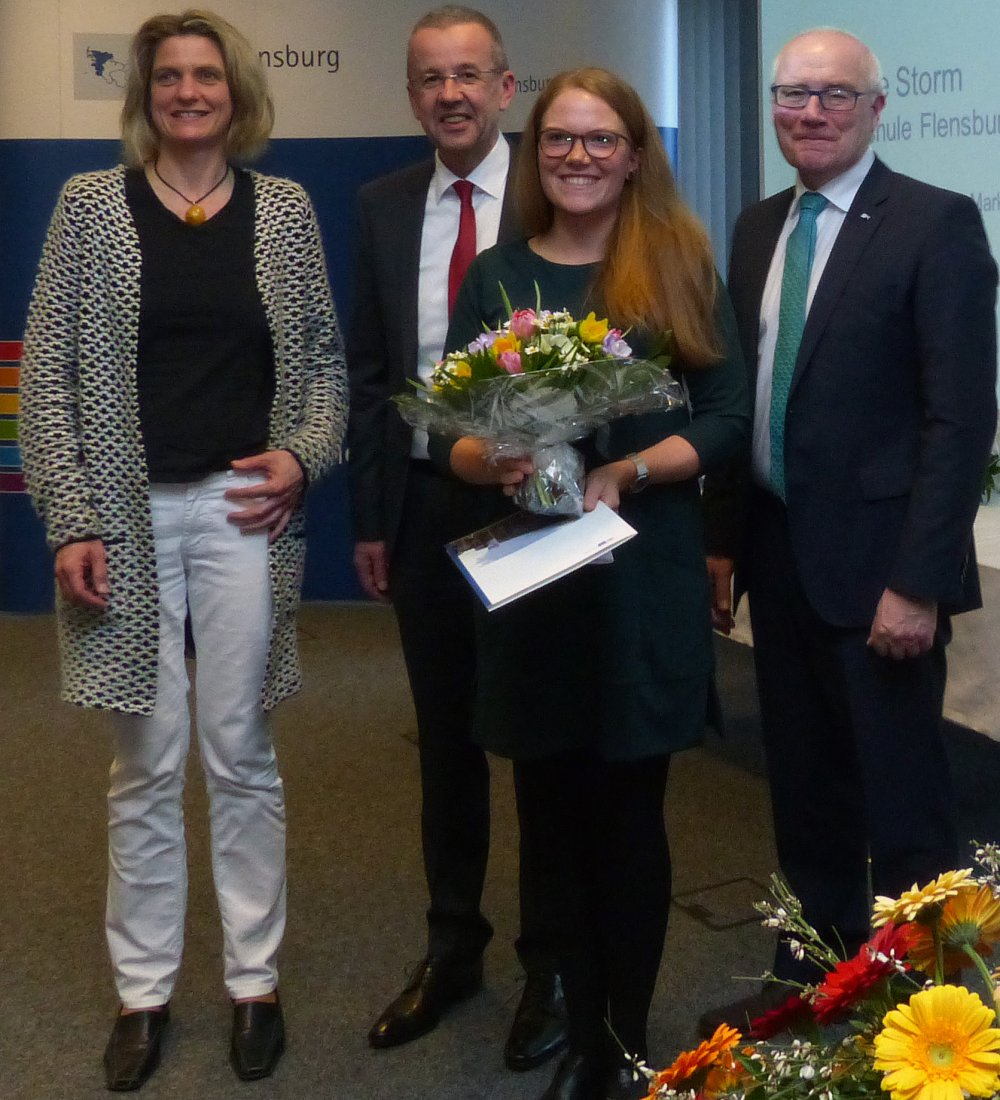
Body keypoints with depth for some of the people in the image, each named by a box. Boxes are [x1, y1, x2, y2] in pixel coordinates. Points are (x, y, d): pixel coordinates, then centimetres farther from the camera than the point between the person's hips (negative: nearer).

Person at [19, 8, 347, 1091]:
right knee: (146, 764, 6)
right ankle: (143, 989, 20)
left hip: (243, 508, 1)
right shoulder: (89, 204, 2)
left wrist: (303, 455, -6)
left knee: (240, 754, 8)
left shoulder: (284, 209, 6)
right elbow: (49, 372, -1)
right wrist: (71, 523, -7)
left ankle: (255, 981, 21)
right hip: (127, 513, -1)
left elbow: (323, 360, 12)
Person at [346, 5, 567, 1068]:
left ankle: (550, 962, 23)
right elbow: (367, 370, 8)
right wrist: (370, 516, 5)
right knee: (446, 735, 15)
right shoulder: (382, 205, 6)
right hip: (421, 502, 4)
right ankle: (452, 947, 30)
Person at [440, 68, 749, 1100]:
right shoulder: (496, 275, 6)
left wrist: (626, 474, -17)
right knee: (551, 811, 7)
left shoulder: (679, 265, 1)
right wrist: (494, 463, -16)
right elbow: (451, 430, 5)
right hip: (526, 576, 2)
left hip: (644, 578, -2)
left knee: (628, 811, 4)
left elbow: (728, 418, -3)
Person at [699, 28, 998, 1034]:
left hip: (874, 564, -6)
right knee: (804, 794, 16)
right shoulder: (757, 229, 11)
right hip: (778, 555, 7)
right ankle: (809, 984, 30)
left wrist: (919, 582, -19)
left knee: (902, 807, 3)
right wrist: (722, 538, 10)